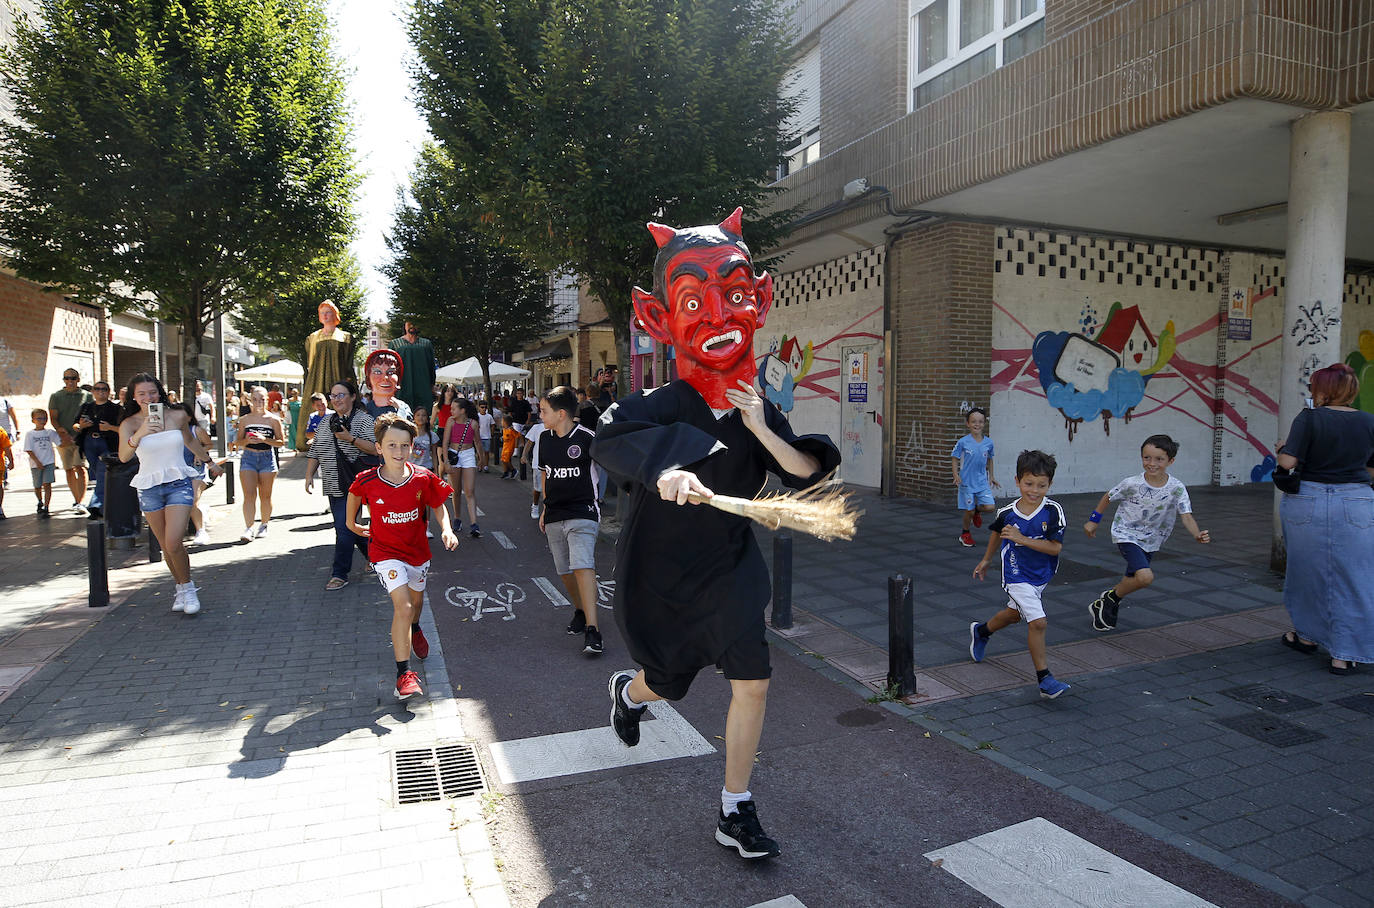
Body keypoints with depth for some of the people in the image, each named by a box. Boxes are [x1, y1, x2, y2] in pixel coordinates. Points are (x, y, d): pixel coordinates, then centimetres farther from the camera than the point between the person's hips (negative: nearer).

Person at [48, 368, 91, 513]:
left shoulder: (87, 396, 7)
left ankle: (79, 502, -16)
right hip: (63, 438, 3)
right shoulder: (55, 396, 10)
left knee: (80, 468, -14)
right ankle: (77, 500, 19)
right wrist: (62, 433, -11)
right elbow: (53, 418, 5)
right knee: (68, 470, 7)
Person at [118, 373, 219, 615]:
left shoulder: (178, 416, -2)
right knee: (166, 547, 9)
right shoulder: (129, 424, -5)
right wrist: (140, 434, -39)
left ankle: (188, 588, 5)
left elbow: (190, 441, 18)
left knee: (174, 543, -15)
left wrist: (209, 461, 33)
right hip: (149, 489, 1)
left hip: (179, 484, -1)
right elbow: (124, 456, -22)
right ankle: (181, 588, 28)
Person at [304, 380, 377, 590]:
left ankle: (339, 574, -2)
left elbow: (375, 449, -14)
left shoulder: (363, 420, -5)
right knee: (348, 525, 13)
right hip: (332, 486, 7)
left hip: (353, 485, -7)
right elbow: (315, 452, 18)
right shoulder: (326, 422, 15)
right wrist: (309, 476, 11)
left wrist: (351, 439, -21)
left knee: (344, 527, -9)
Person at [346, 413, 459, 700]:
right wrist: (352, 523, 18)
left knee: (416, 600, 24)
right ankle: (404, 673, -10)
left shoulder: (423, 478, -16)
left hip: (417, 550, 3)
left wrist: (446, 529, -15)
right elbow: (354, 494, 7)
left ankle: (414, 629, 60)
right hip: (386, 552, -3)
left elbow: (438, 504, 1)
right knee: (402, 606, -18)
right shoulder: (367, 481, -17)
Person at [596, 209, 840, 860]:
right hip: (659, 572, -3)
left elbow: (810, 472, -8)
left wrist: (760, 429, -22)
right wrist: (665, 468, -57)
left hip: (729, 568, 4)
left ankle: (735, 814, 16)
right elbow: (607, 441, -39)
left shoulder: (757, 411, -2)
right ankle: (628, 690, 56)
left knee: (751, 683, -4)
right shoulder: (662, 406, -19)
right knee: (669, 684, 15)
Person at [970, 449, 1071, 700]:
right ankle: (1043, 677, -4)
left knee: (1014, 613, 24)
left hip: (1042, 575, 3)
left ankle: (981, 631, 53)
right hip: (1017, 576, -3)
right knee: (1038, 622, -16)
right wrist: (986, 560, 19)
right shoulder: (1007, 513, -15)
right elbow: (997, 533, 8)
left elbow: (1055, 547, -22)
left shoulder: (1053, 510, -19)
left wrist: (1022, 539, -31)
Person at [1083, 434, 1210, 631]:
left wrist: (1198, 534, -41)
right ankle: (1111, 598, 1)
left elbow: (1186, 516, -21)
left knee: (1131, 581, 15)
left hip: (1151, 541, 4)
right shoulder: (1131, 484, -18)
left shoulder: (1177, 489, -15)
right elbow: (1108, 497, -1)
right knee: (1145, 577, -23)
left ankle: (1103, 604, 40)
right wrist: (1093, 521, 5)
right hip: (1126, 534, -4)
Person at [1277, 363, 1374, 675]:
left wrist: (1282, 448, 5)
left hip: (1309, 503, -2)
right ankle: (1344, 655, 9)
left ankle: (1307, 634, 30)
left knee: (1309, 570, 15)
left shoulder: (1309, 419, -9)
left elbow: (1288, 462, -16)